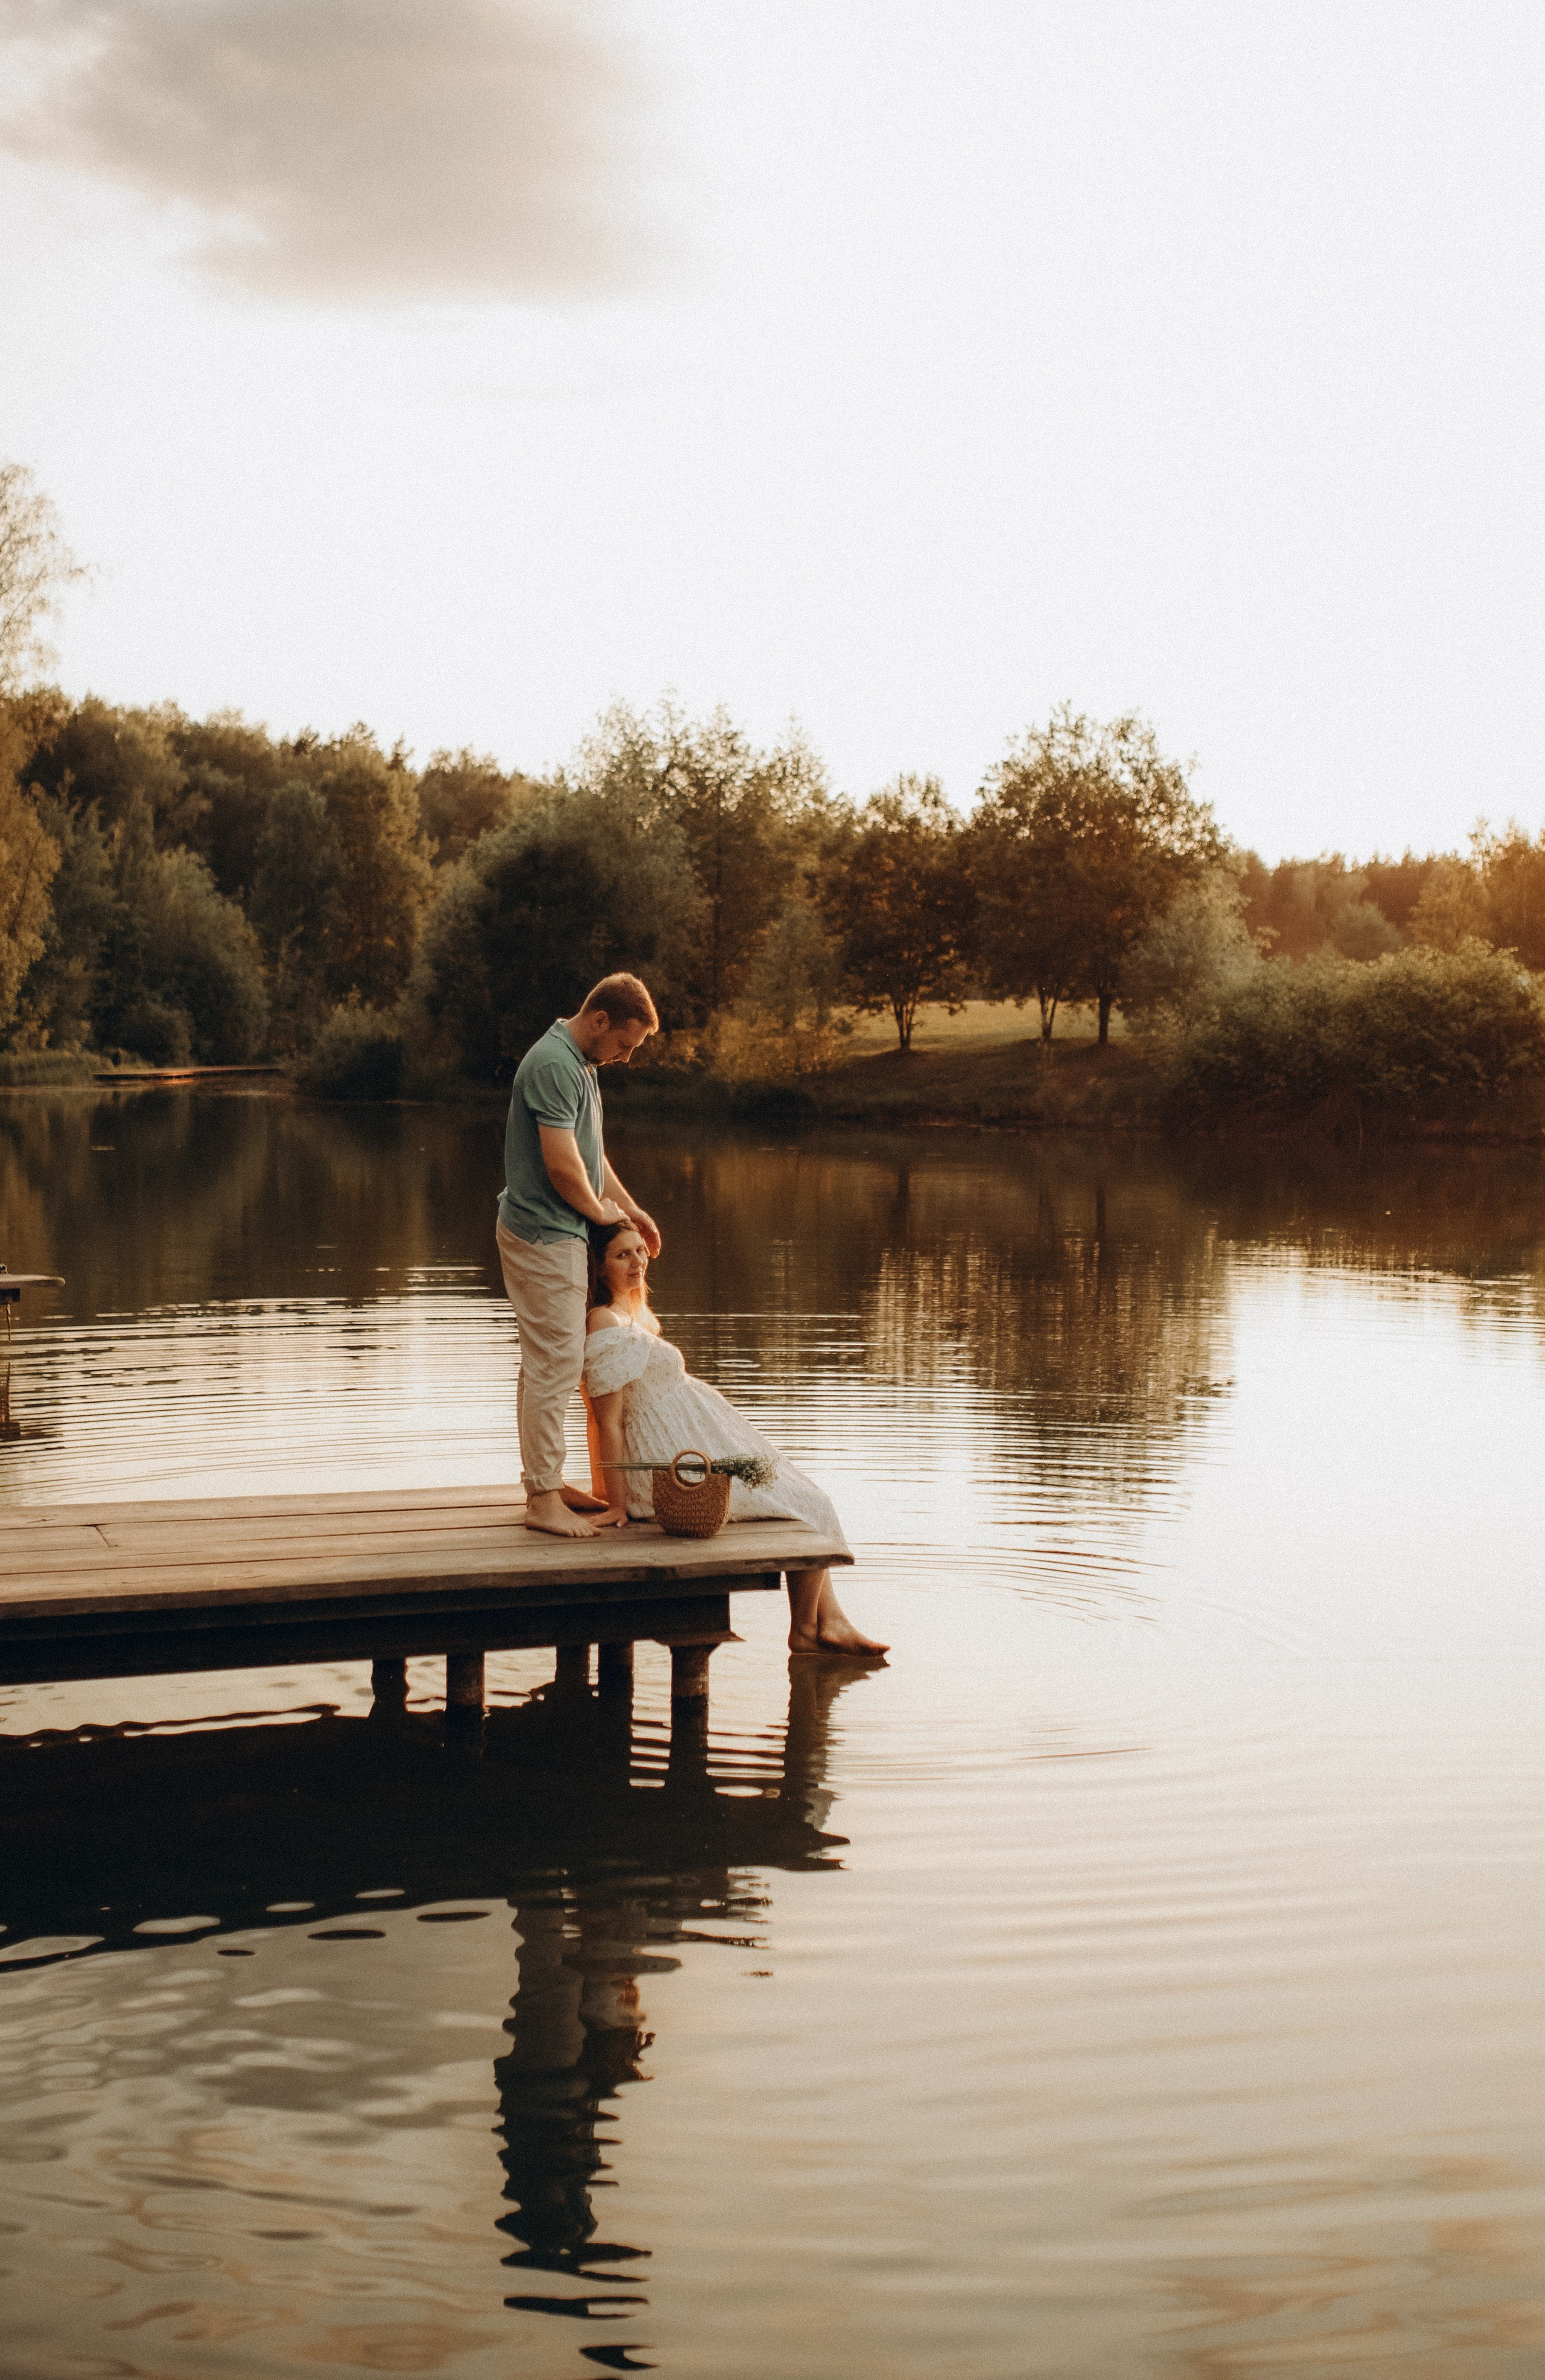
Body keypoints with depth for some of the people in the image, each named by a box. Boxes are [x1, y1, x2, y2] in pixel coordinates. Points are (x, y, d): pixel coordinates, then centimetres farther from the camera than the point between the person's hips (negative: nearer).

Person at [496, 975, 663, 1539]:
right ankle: (543, 1499, -4)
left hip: (559, 1234, 11)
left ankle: (547, 1480, 24)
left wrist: (629, 1208, 22)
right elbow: (562, 1164, -24)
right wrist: (600, 1211, -8)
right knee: (555, 1362, -9)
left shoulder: (578, 1063, 14)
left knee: (547, 1363, 15)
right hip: (544, 1236, -11)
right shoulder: (554, 1065, -20)